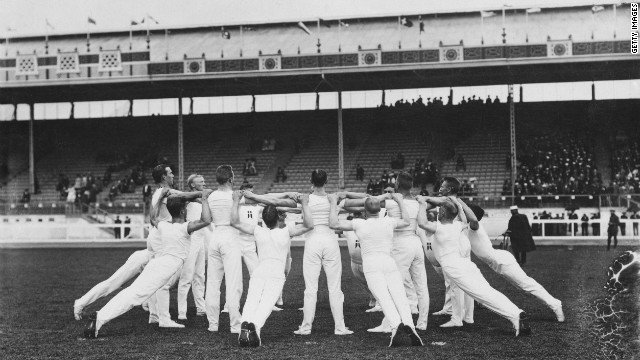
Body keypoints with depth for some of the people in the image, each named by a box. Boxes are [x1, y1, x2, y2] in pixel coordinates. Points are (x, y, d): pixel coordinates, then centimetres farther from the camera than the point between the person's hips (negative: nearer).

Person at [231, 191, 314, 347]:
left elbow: (235, 222, 15)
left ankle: (245, 324, -40)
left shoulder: (258, 231, 9)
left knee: (251, 301, -11)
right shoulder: (286, 232, 4)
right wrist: (305, 204, 5)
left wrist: (236, 201, 21)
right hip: (276, 275, -2)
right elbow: (309, 225, 1)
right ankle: (255, 326, -44)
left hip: (258, 273, 2)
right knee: (266, 304, -15)